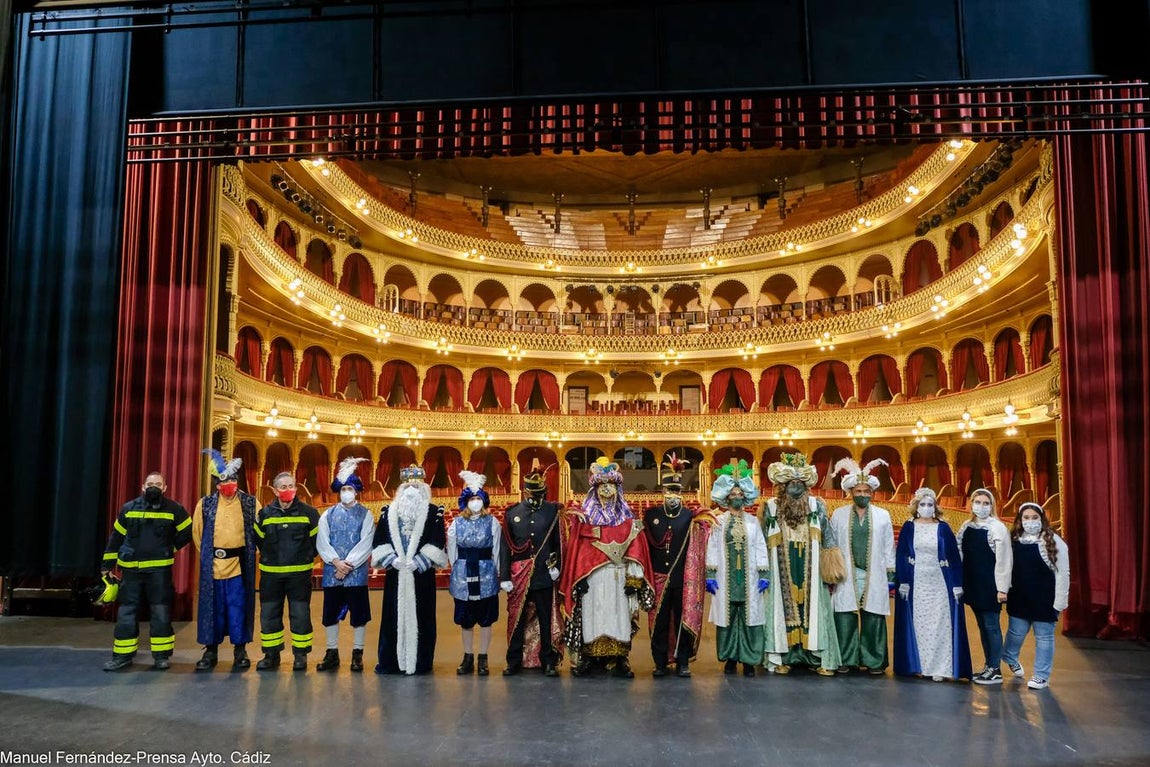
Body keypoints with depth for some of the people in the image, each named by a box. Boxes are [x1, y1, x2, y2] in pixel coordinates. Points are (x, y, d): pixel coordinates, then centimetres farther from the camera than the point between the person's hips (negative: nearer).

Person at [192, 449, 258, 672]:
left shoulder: (250, 503, 1)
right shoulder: (206, 503, 4)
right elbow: (197, 532, 12)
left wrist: (248, 554, 6)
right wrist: (208, 554, 12)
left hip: (240, 566, -1)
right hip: (213, 566, 1)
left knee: (238, 608, 3)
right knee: (213, 609, 9)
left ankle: (240, 650, 14)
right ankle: (211, 651, 19)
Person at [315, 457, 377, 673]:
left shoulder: (366, 515, 2)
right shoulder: (328, 515, 9)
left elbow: (366, 544, -6)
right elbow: (322, 542, 1)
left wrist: (348, 564, -13)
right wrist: (336, 562, -12)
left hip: (356, 573, -2)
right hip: (331, 572, 3)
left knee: (358, 613, 2)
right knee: (331, 613, 8)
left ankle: (357, 655, 13)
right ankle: (332, 654, 20)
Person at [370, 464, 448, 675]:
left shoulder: (433, 512, 3)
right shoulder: (389, 511, 10)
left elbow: (437, 542, -4)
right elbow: (380, 541, 7)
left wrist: (417, 561, -13)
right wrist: (392, 559, -8)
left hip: (422, 574, -2)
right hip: (395, 573, 2)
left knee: (420, 616, 1)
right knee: (394, 616, 5)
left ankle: (420, 661, 9)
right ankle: (390, 660, 13)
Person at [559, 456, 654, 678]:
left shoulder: (628, 520, 9)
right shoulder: (584, 518, 5)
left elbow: (635, 551, 5)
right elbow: (576, 549, 1)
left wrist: (634, 579, -3)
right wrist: (578, 579, -7)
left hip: (618, 579, 1)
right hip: (592, 579, -1)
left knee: (617, 616, 0)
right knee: (592, 616, -2)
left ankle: (618, 661, 5)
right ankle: (585, 660, 5)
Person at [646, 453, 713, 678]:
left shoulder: (690, 516, 4)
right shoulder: (651, 514, 7)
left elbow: (697, 550, -1)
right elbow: (645, 546, 6)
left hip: (683, 579, -1)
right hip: (658, 578, 1)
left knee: (683, 620, 4)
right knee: (659, 621, 5)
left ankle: (683, 663, 14)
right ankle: (660, 663, 15)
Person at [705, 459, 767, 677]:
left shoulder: (752, 521, 8)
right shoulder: (719, 521, 5)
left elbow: (760, 549, 6)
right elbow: (712, 548, 2)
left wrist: (764, 575, -1)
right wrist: (710, 575, -4)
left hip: (749, 578, 1)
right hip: (726, 578, 0)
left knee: (750, 616, -1)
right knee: (727, 617, 2)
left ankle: (749, 660, 6)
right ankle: (730, 657, 12)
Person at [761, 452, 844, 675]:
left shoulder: (817, 505, 5)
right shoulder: (772, 506, 4)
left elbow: (827, 537, 5)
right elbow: (763, 541, 6)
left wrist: (830, 566, -2)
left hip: (810, 571, 1)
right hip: (782, 570, 0)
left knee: (813, 606, 0)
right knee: (784, 606, 0)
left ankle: (820, 658, 5)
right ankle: (782, 657, 6)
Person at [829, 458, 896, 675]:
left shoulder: (883, 515, 6)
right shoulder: (838, 515, 4)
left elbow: (888, 548, 7)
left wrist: (891, 575, 4)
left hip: (874, 577, 0)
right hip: (846, 576, 0)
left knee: (873, 620, 2)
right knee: (845, 619, 0)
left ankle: (874, 661, 14)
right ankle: (846, 660, 11)